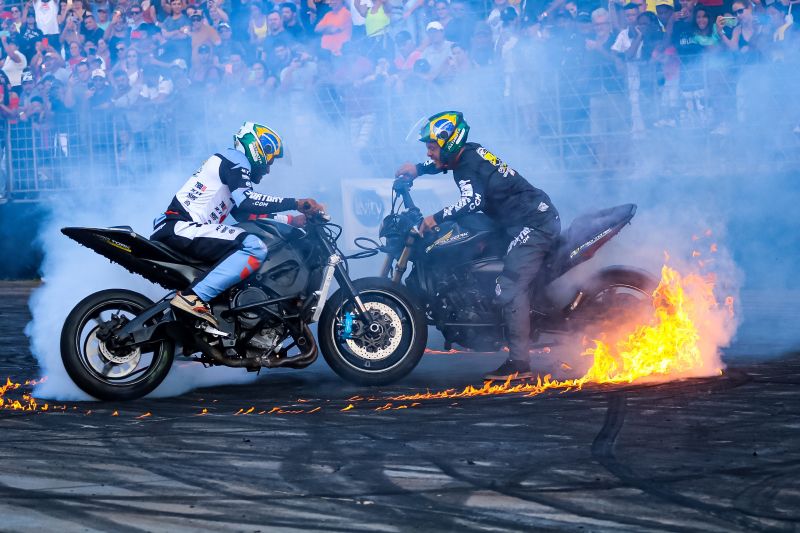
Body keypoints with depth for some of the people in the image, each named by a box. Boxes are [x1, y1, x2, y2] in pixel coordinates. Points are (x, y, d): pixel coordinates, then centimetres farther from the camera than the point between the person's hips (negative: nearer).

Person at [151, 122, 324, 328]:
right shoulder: (236, 159, -1)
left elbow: (246, 213, 31)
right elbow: (246, 200, -19)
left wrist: (292, 220, 25)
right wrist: (295, 203, -18)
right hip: (183, 226, -11)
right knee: (256, 248, -24)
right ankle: (194, 297, -31)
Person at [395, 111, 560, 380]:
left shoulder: (467, 168, -16)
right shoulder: (468, 151, 13)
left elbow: (473, 200, -36)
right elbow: (441, 162, 38)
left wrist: (436, 217, -31)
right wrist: (418, 169, 25)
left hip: (532, 224, -11)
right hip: (541, 216, 11)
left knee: (510, 289, -18)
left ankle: (518, 362, -22)